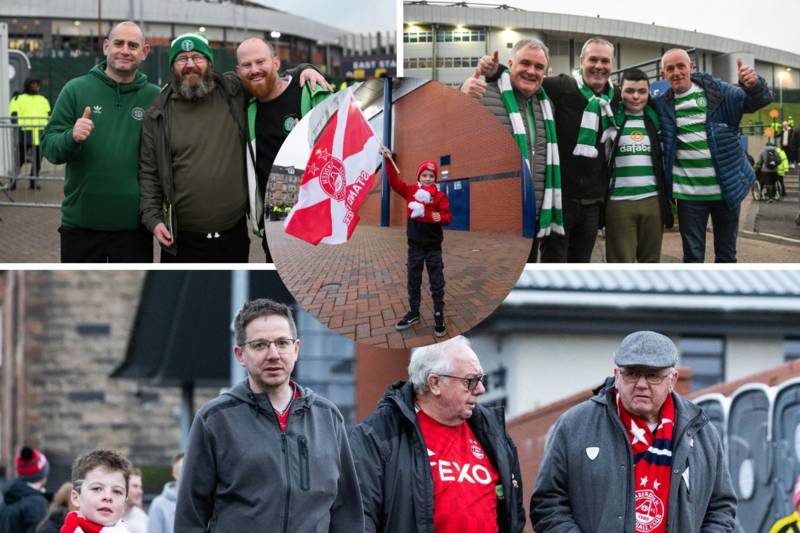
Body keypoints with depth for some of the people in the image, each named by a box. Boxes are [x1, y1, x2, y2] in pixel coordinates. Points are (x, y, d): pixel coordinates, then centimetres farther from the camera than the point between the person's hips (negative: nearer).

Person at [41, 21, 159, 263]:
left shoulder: (154, 97, 1)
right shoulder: (76, 89, -1)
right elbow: (48, 146, -2)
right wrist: (71, 138, -23)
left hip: (134, 223, 0)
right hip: (80, 222, 0)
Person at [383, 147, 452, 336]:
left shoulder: (439, 196, -7)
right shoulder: (410, 191, 0)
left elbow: (448, 216, -10)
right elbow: (394, 181, -5)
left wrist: (441, 218, -33)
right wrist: (388, 160, -15)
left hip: (433, 247, -3)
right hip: (415, 246, 3)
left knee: (437, 284, 1)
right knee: (413, 283, 13)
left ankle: (439, 318, 7)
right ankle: (413, 313, 27)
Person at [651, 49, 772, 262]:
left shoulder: (717, 91, -4)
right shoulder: (662, 105, -2)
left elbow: (757, 100, -8)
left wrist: (754, 85, -30)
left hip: (728, 187, 0)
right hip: (689, 194, 0)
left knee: (726, 254, 13)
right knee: (692, 256, 7)